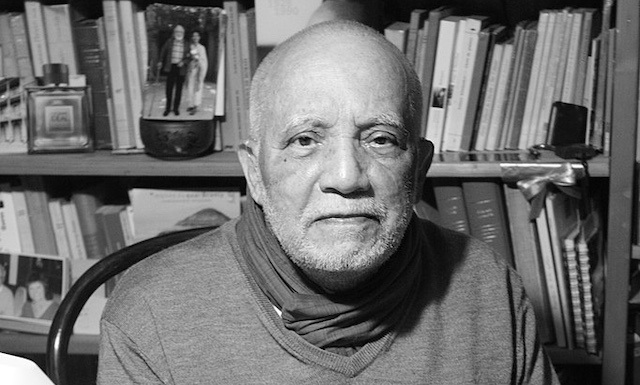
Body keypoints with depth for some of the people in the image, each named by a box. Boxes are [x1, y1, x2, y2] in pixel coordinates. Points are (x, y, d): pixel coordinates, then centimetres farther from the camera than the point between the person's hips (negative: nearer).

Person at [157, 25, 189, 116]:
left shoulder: (185, 44, 6)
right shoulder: (169, 41, 4)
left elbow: (188, 56, 7)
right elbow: (163, 51, 16)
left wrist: (183, 62, -10)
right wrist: (161, 61, 13)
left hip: (181, 68, 1)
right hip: (171, 67, -1)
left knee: (179, 88, 5)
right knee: (169, 88, -2)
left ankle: (176, 108, 14)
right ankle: (168, 108, 9)